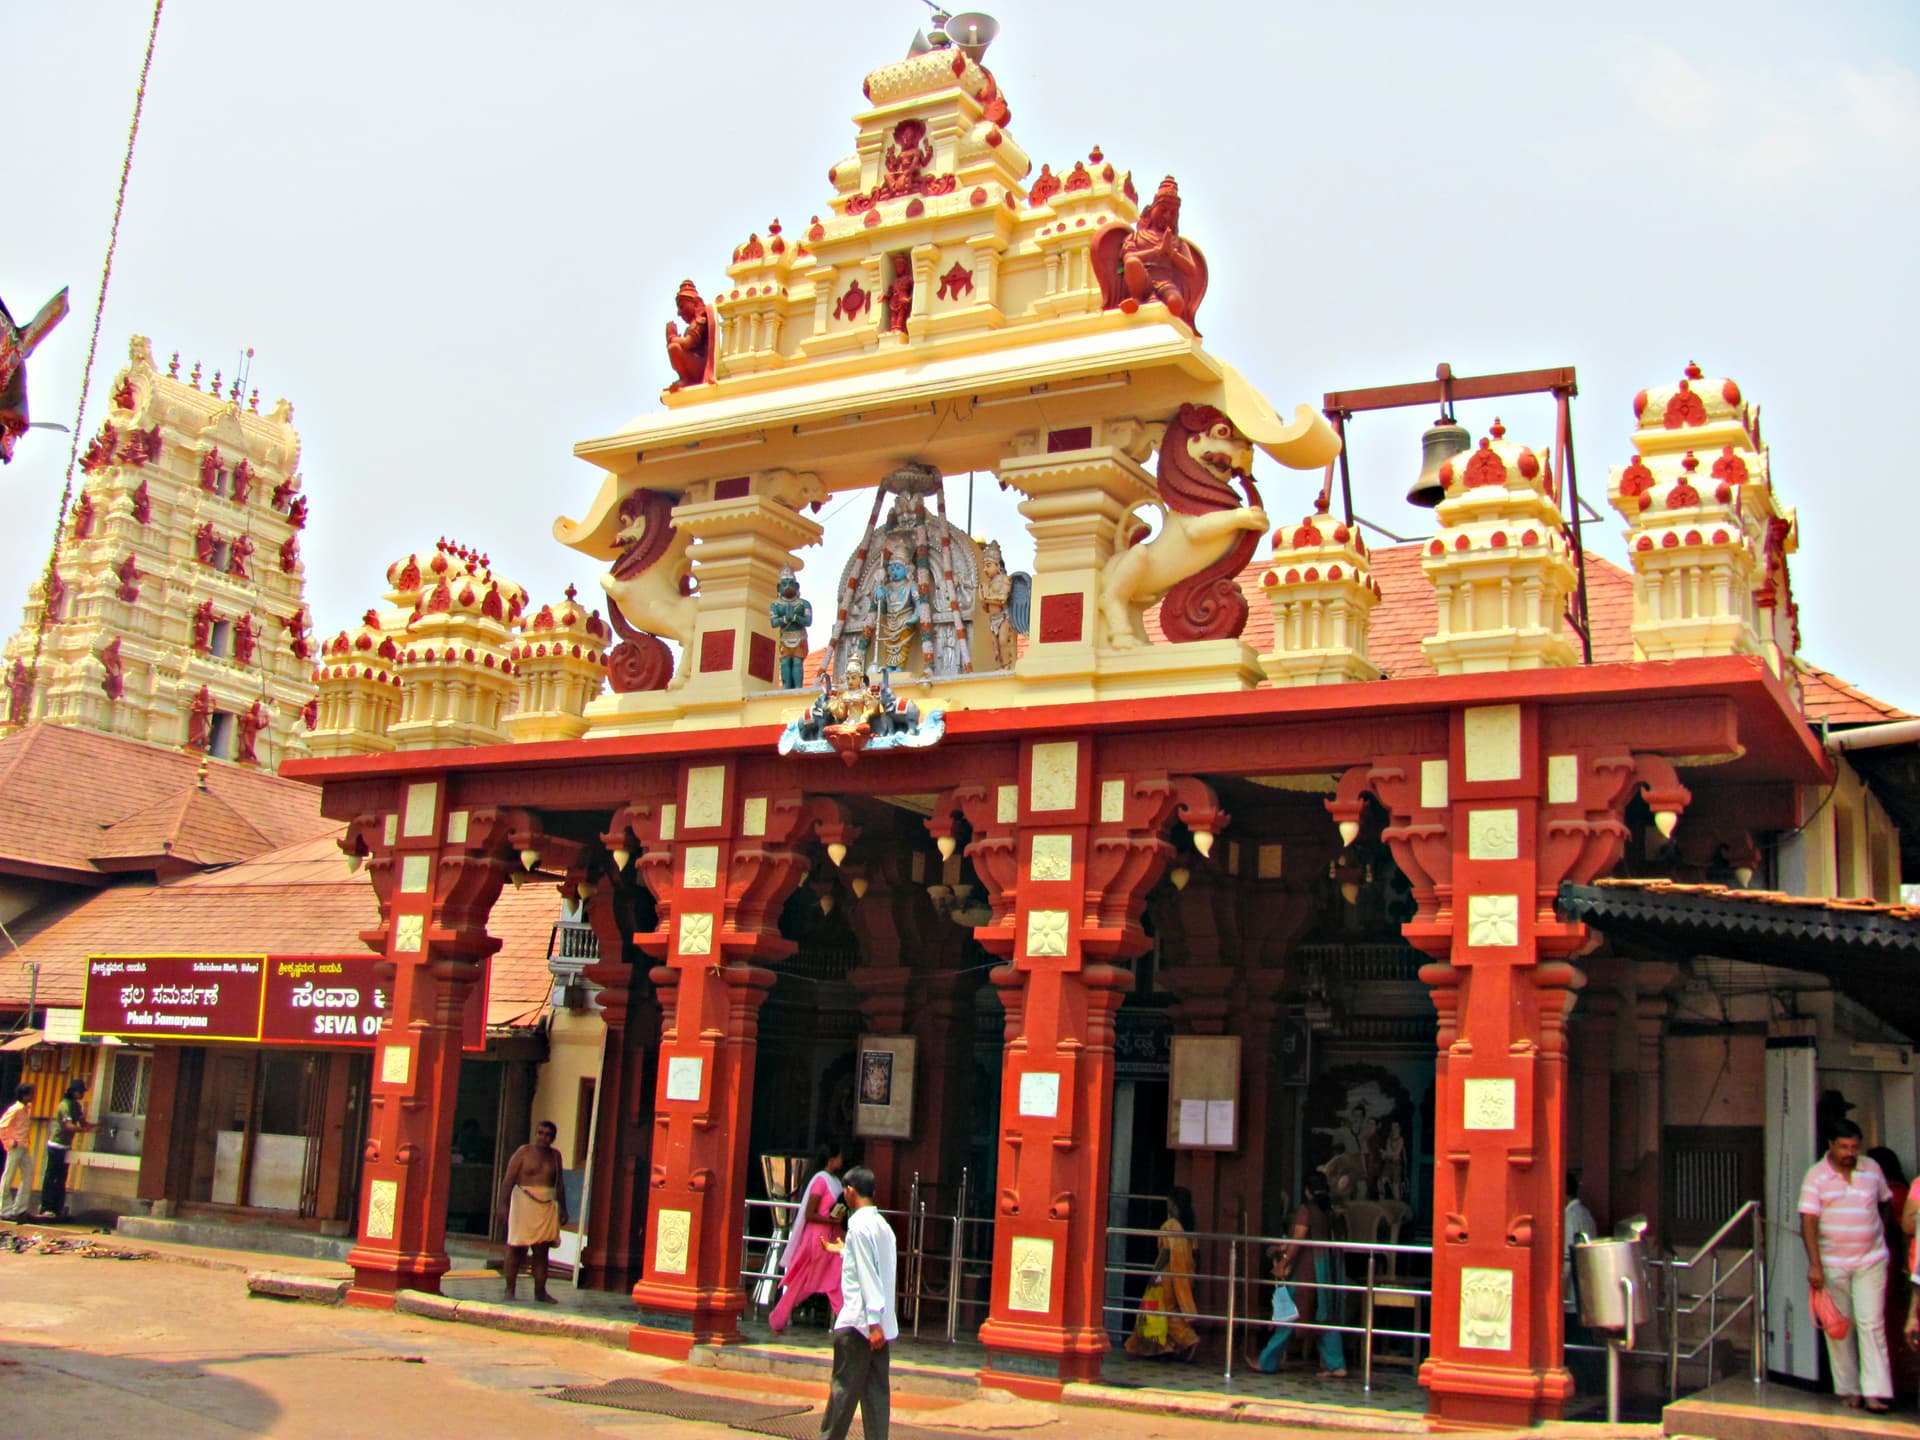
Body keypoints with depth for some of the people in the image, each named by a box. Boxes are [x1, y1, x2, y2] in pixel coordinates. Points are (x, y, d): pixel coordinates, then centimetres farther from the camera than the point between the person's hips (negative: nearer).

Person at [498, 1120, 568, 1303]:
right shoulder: (524, 1152, -1)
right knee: (517, 1248, -4)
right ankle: (509, 1289, 4)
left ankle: (540, 1291, 7)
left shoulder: (555, 1156, 13)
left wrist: (563, 1209, 16)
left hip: (547, 1206, 4)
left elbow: (559, 1184, 19)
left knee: (542, 1250, 3)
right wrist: (503, 1204, -12)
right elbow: (509, 1179, -4)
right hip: (524, 1203, -4)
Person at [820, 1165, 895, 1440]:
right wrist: (843, 1251, 37)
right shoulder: (883, 1225, 13)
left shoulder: (859, 1225, -12)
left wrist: (873, 1323, -20)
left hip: (858, 1323, -8)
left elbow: (867, 1276, -17)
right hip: (881, 1324, 8)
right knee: (876, 1390, 6)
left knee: (844, 1389, 0)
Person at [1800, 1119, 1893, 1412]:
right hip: (1832, 1264, -1)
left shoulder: (1872, 1168, 3)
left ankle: (1875, 1391, -9)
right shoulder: (1816, 1175, -5)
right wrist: (1814, 1264, -18)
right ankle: (1849, 1390, 14)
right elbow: (1808, 1221, -11)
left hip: (1871, 1261, 1)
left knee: (1871, 1323, -7)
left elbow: (1885, 1200, 19)